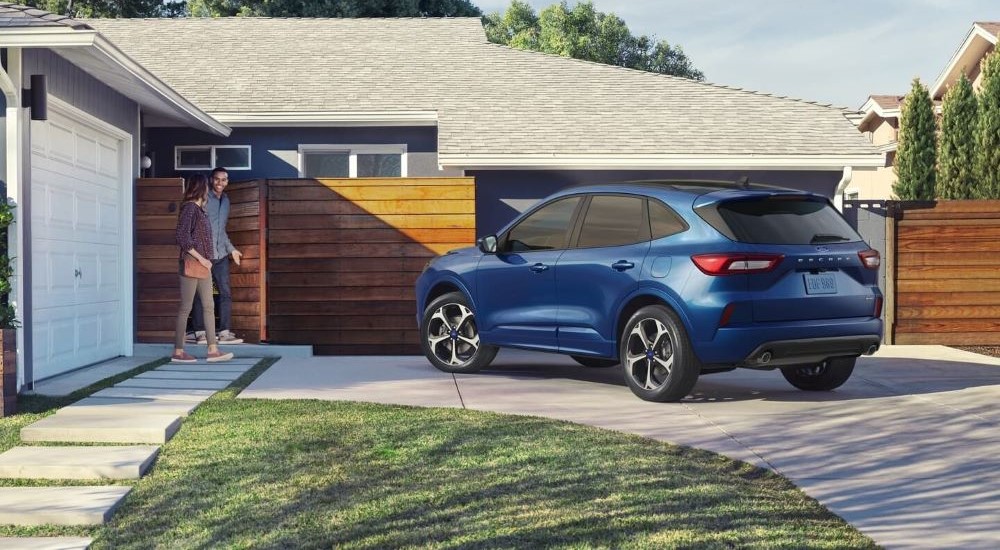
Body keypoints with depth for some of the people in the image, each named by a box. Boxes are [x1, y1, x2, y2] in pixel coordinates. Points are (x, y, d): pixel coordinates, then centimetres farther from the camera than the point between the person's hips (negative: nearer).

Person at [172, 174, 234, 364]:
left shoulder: (200, 209, 15)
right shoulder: (189, 208, -11)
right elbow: (182, 237, -19)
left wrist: (205, 260, 8)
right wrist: (200, 258, -18)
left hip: (202, 265, 9)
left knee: (209, 306, 6)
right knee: (186, 308, -3)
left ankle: (213, 350, 6)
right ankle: (178, 352, 3)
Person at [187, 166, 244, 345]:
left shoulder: (225, 201, 17)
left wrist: (231, 249, 26)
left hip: (221, 254, 6)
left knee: (226, 293, 2)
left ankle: (225, 332, 5)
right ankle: (200, 332, 5)